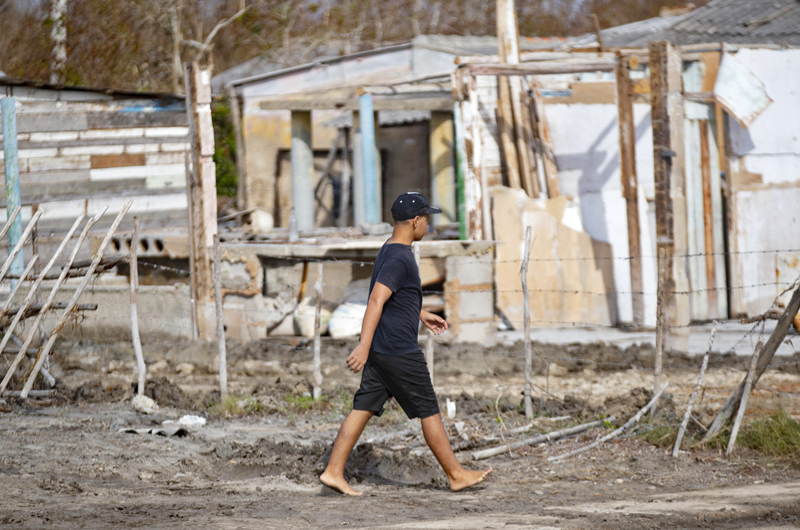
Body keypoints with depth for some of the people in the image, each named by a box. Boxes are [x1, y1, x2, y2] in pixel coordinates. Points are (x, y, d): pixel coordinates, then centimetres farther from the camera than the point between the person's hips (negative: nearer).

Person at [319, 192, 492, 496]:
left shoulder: (391, 251, 14)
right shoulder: (399, 258, -18)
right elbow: (376, 301, -26)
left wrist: (422, 315, 37)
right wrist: (364, 346, -31)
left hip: (380, 351, 10)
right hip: (400, 352, -10)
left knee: (363, 409, 7)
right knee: (429, 411, 1)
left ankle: (333, 471, 3)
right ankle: (456, 475, 10)